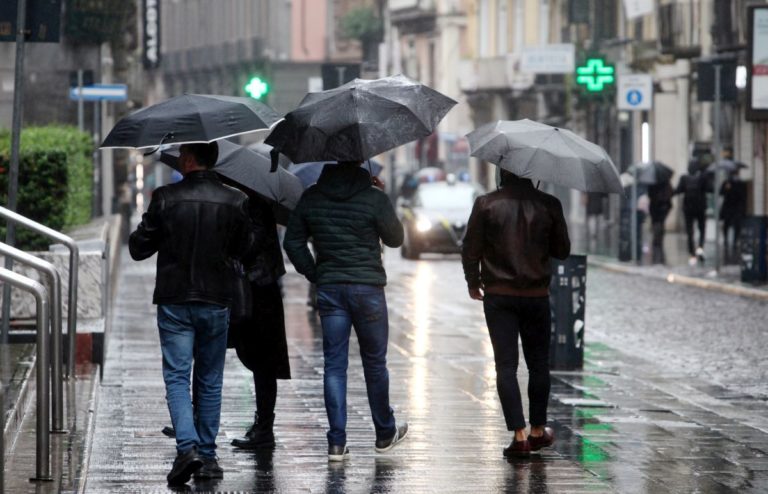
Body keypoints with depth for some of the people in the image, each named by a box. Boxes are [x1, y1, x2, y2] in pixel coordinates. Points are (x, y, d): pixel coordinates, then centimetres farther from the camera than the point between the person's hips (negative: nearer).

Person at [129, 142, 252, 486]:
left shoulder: (165, 199, -9)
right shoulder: (235, 201, -3)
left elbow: (138, 249, -3)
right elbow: (242, 249, 11)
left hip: (174, 302, -2)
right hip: (216, 303, 2)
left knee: (177, 378, 0)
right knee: (209, 382, 12)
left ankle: (188, 447, -19)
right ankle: (207, 457, 14)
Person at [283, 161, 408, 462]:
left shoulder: (312, 198, 2)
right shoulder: (373, 198, -10)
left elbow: (293, 241, 6)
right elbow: (395, 239, 3)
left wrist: (313, 273, 12)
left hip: (328, 289, 2)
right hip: (367, 288, -2)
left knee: (334, 364, 4)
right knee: (374, 362, 11)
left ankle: (336, 442, 0)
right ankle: (385, 434, 25)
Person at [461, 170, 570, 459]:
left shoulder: (486, 204, -7)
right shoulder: (549, 205, -3)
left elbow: (470, 249, -3)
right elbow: (562, 250, 5)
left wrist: (473, 283, 13)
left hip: (498, 295, -1)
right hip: (537, 295, 1)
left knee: (506, 365, -1)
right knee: (538, 364, 15)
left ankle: (519, 435, -9)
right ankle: (538, 431, 23)